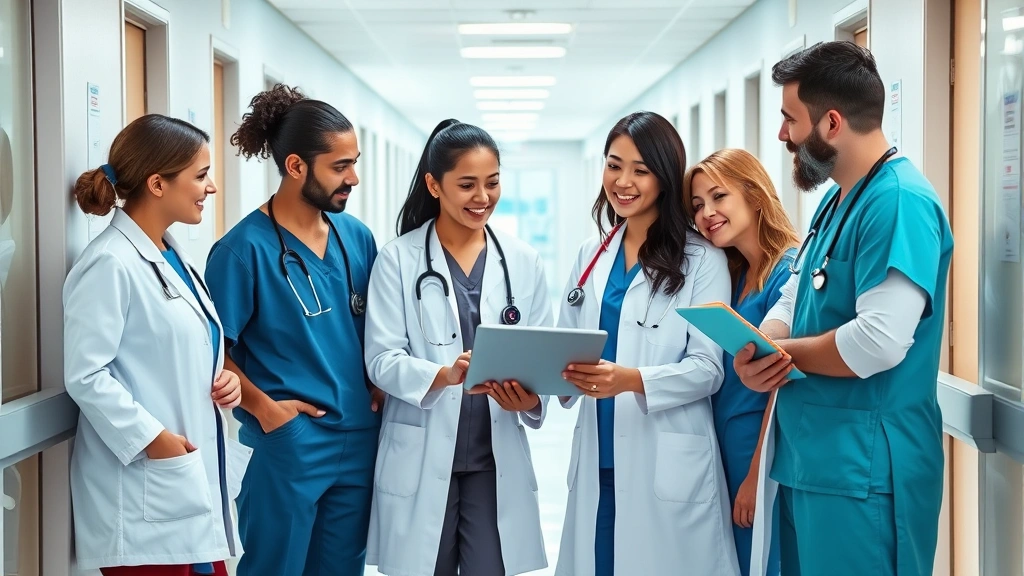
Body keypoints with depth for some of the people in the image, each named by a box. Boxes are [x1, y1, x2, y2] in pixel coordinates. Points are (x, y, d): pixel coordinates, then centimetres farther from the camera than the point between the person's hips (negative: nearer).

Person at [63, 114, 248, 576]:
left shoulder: (172, 253, 13)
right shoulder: (110, 263, -15)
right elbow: (86, 375, -20)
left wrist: (223, 380, 4)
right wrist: (151, 438, -21)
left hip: (196, 480, 9)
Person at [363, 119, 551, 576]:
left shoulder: (523, 261, 5)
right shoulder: (399, 259, -3)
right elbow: (382, 359, -7)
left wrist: (530, 398, -18)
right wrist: (444, 376, -26)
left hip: (497, 461, 2)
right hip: (420, 462, -2)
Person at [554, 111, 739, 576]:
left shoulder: (701, 259, -5)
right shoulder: (591, 256, 12)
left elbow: (708, 367, -10)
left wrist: (632, 380, -26)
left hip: (669, 467, -4)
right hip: (597, 462, 5)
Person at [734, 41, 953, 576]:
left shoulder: (899, 202, -19)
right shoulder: (836, 200, 14)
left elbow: (878, 342, -28)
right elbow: (794, 301, 13)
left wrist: (778, 351, -13)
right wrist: (755, 351, -9)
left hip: (862, 472, -9)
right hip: (808, 460, 10)